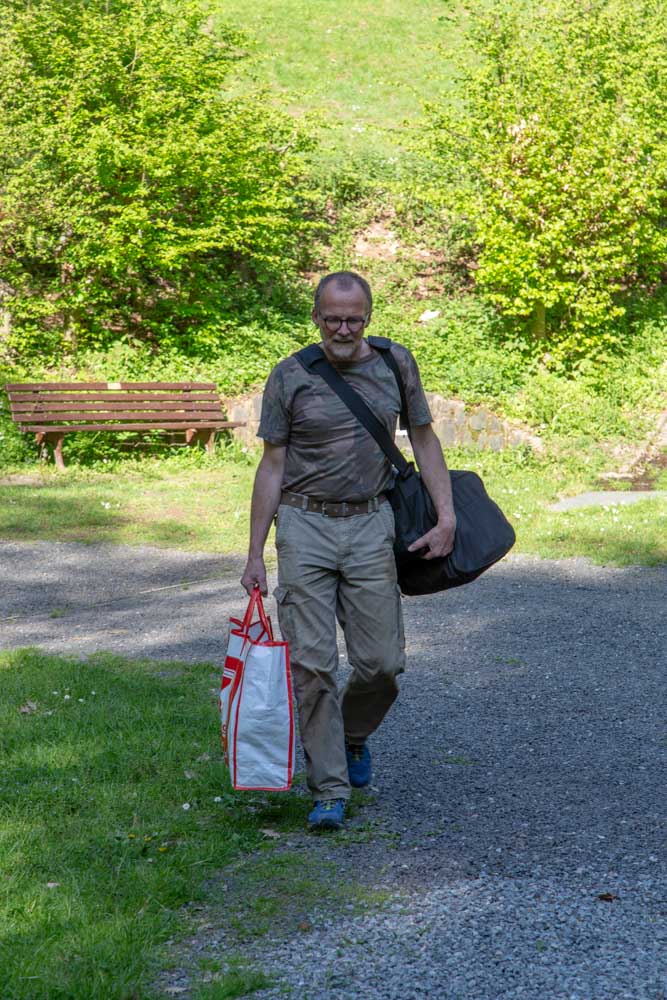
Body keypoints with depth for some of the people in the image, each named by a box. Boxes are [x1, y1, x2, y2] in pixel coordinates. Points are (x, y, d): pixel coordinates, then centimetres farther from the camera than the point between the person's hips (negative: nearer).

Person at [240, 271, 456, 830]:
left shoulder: (396, 364, 4)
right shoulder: (290, 377, -2)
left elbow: (424, 440, 11)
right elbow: (272, 467, 2)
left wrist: (446, 516, 0)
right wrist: (255, 554, 1)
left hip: (371, 526, 2)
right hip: (304, 526, -1)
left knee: (382, 663, 0)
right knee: (312, 664, -5)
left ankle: (352, 736, 32)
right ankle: (330, 790, 4)